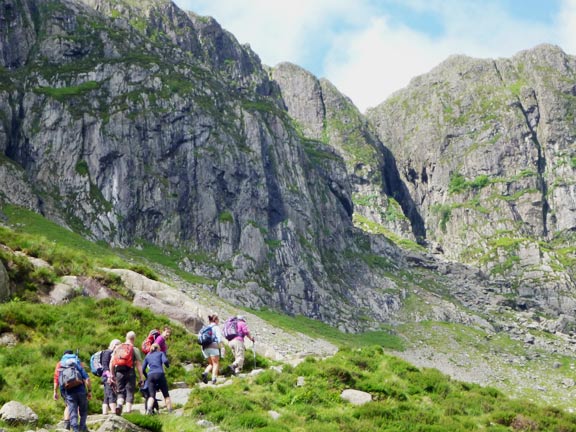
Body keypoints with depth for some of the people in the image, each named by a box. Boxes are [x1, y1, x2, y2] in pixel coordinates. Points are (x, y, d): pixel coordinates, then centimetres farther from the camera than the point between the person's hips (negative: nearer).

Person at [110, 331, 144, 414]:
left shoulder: (118, 348, 12)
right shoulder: (135, 349, 1)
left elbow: (111, 362, 9)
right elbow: (138, 365, -4)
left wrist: (112, 375, 15)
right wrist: (141, 378, -2)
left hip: (119, 372, 3)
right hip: (130, 372, -3)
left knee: (121, 391, 11)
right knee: (130, 392, 4)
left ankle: (119, 404, -16)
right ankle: (128, 411, -2)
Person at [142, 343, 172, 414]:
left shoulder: (147, 356, 23)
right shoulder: (160, 353, 15)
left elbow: (143, 369, 16)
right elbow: (165, 361, -5)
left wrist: (147, 376, 29)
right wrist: (168, 365, 15)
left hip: (150, 375, 2)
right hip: (160, 374, -2)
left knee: (151, 395, -3)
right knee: (166, 394, 8)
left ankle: (149, 409, -29)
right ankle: (170, 410, 0)